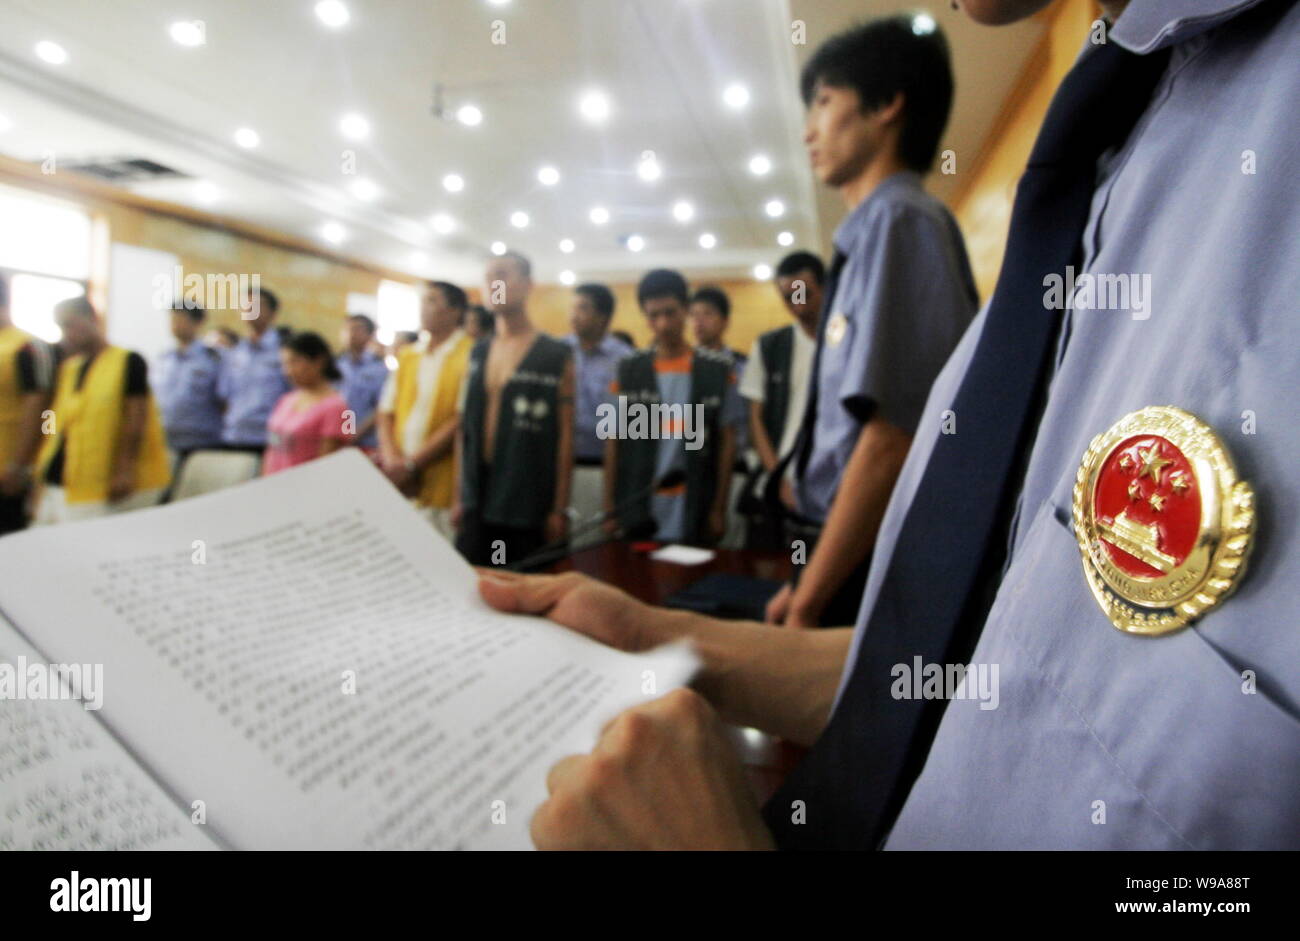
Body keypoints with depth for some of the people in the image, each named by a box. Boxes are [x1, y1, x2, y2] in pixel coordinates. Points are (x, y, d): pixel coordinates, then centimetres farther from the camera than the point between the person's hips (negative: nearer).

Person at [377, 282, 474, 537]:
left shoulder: (470, 355, -4)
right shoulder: (407, 356, 15)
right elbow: (386, 413, 13)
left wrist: (412, 463, -12)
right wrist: (391, 460, -5)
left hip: (444, 489, -5)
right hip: (401, 486, 5)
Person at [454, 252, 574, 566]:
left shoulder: (557, 356, -3)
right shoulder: (477, 353, 11)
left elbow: (564, 435, -6)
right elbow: (465, 427, 12)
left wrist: (560, 508, -9)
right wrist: (460, 496, 9)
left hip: (528, 505, -4)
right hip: (477, 501, 5)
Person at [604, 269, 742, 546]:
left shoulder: (718, 370, 0)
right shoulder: (628, 371, 3)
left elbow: (726, 443, 2)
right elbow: (614, 442, 5)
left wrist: (720, 508, -1)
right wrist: (610, 508, 2)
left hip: (694, 514, -1)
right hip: (637, 511, 1)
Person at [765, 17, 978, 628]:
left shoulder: (898, 219, -12)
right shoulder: (871, 230, 14)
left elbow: (893, 437, -21)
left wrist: (808, 601, -16)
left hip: (872, 564, -8)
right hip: (851, 557, 8)